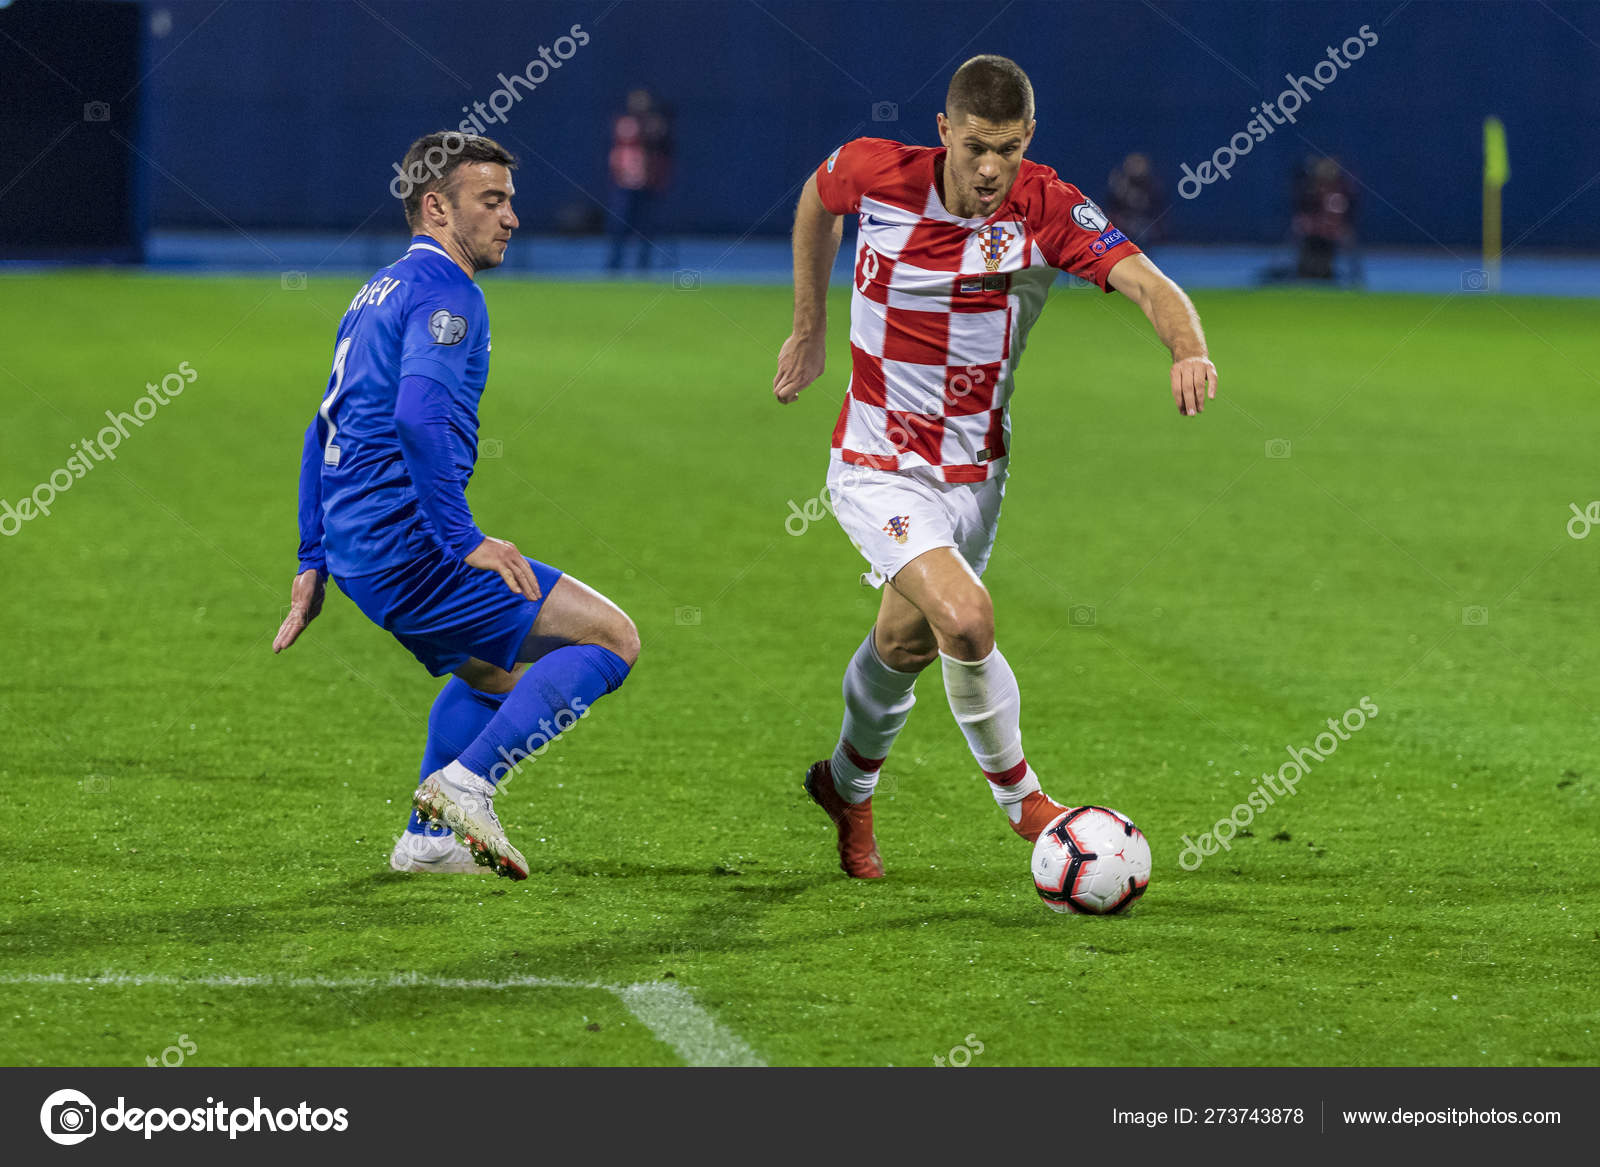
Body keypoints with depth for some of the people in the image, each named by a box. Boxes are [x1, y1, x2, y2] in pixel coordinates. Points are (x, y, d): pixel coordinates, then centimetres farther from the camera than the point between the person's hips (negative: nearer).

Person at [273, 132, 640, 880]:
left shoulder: (378, 292, 21)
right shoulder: (445, 292, -10)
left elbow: (325, 428, 25)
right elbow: (418, 415, -26)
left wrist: (314, 562, 26)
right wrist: (464, 540, -26)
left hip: (356, 548, 10)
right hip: (406, 542, -10)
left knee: (497, 668, 32)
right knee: (610, 639, -9)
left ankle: (430, 837, 26)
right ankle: (466, 782, -13)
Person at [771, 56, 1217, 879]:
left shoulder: (1050, 212, -17)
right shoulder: (876, 173, -15)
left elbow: (1150, 286, -30)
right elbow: (817, 200, 10)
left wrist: (1188, 349, -51)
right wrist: (808, 327, 14)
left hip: (973, 470, 3)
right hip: (877, 466, -2)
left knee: (905, 643, 19)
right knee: (967, 622, -24)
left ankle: (847, 786, 49)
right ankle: (1021, 801, -2)